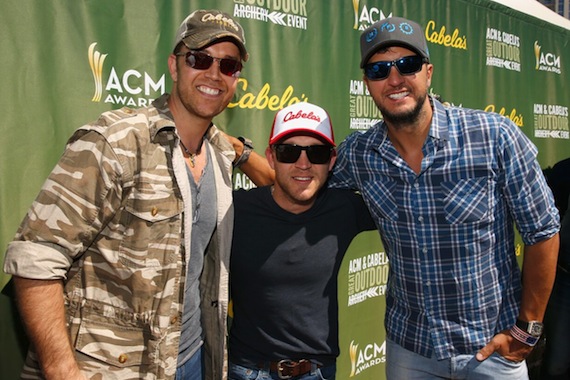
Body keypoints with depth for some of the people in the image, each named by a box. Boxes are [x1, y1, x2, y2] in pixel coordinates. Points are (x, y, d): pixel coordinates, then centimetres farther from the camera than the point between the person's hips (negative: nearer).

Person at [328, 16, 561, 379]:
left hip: (493, 345, -2)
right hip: (407, 344, 2)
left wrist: (527, 329, -6)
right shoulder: (358, 154, -9)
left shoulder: (495, 136, -17)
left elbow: (542, 231, -10)